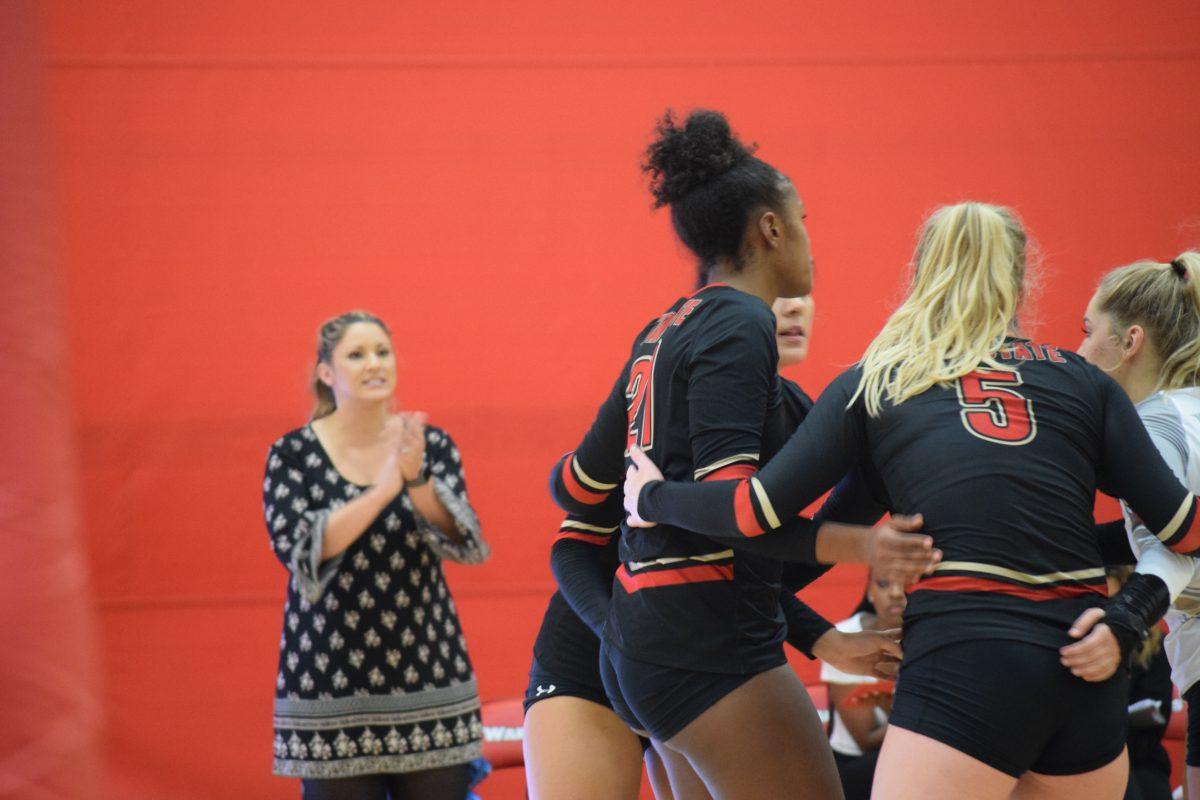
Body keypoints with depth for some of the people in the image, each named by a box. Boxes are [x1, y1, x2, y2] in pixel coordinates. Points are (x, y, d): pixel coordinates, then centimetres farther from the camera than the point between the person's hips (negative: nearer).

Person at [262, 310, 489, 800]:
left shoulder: (432, 446, 6)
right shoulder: (293, 455, 0)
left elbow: (461, 542, -6)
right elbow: (295, 547, -14)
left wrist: (415, 480, -24)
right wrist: (383, 490, -23)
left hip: (427, 678, 2)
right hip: (332, 681, -2)